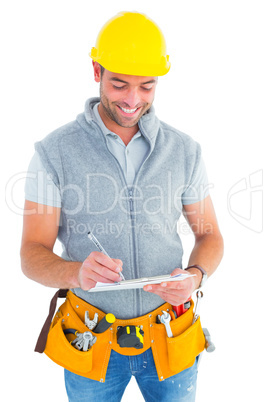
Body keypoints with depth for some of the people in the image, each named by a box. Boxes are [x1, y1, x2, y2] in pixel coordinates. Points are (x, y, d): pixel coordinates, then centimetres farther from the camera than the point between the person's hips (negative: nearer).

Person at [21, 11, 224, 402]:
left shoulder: (185, 150, -6)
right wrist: (77, 273, -34)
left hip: (168, 338, 2)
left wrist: (194, 276, -20)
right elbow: (33, 255, -12)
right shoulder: (54, 152, -13)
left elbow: (209, 235, 2)